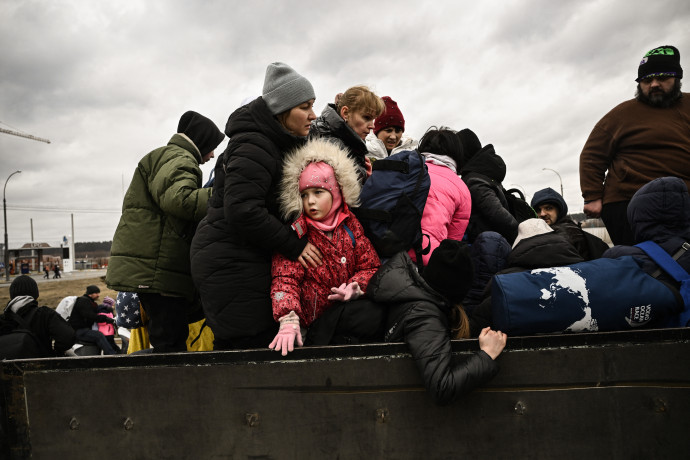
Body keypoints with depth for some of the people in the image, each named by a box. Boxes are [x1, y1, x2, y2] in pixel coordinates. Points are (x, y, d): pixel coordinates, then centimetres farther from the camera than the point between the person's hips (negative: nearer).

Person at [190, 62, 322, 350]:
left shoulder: (279, 144, 17)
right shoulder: (252, 147, -16)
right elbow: (242, 211, -25)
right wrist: (293, 245, -18)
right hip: (231, 264, -10)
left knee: (231, 348, 14)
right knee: (258, 345, -8)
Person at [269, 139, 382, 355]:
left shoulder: (351, 225, 5)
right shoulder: (296, 232, -6)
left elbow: (370, 266, 7)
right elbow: (285, 278, -15)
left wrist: (354, 287, -16)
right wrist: (288, 321, -31)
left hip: (344, 308, 5)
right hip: (308, 315, -5)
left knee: (375, 312, -25)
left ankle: (321, 336, -14)